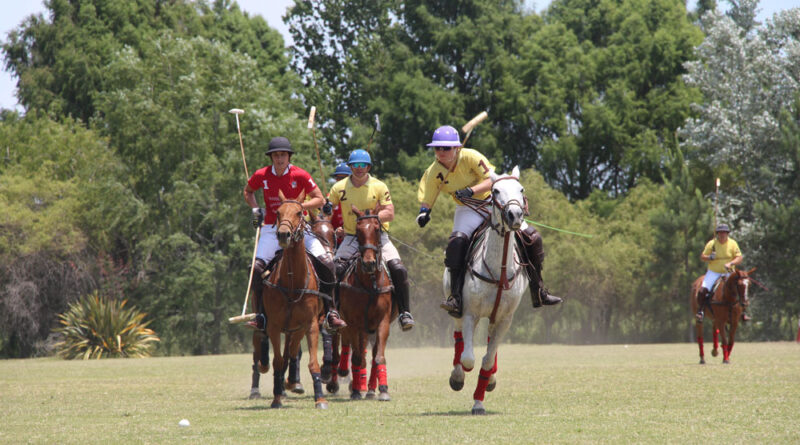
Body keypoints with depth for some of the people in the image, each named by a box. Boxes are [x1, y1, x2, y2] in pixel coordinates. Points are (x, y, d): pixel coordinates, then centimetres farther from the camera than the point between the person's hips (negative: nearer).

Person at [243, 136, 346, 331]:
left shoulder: (300, 175, -7)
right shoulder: (261, 175, -2)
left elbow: (319, 199, -3)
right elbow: (248, 192, 19)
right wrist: (256, 209, 1)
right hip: (271, 229, 1)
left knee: (325, 262, -17)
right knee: (257, 267, -19)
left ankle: (330, 311, -4)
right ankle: (261, 313, -3)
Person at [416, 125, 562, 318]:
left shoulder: (471, 157, -19)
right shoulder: (434, 173, -12)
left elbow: (492, 180, -23)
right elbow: (426, 200, -7)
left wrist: (471, 191, -37)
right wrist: (423, 213, -30)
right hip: (467, 211, -1)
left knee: (531, 237, -6)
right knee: (457, 240, -33)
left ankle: (539, 293, 9)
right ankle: (455, 298, -34)